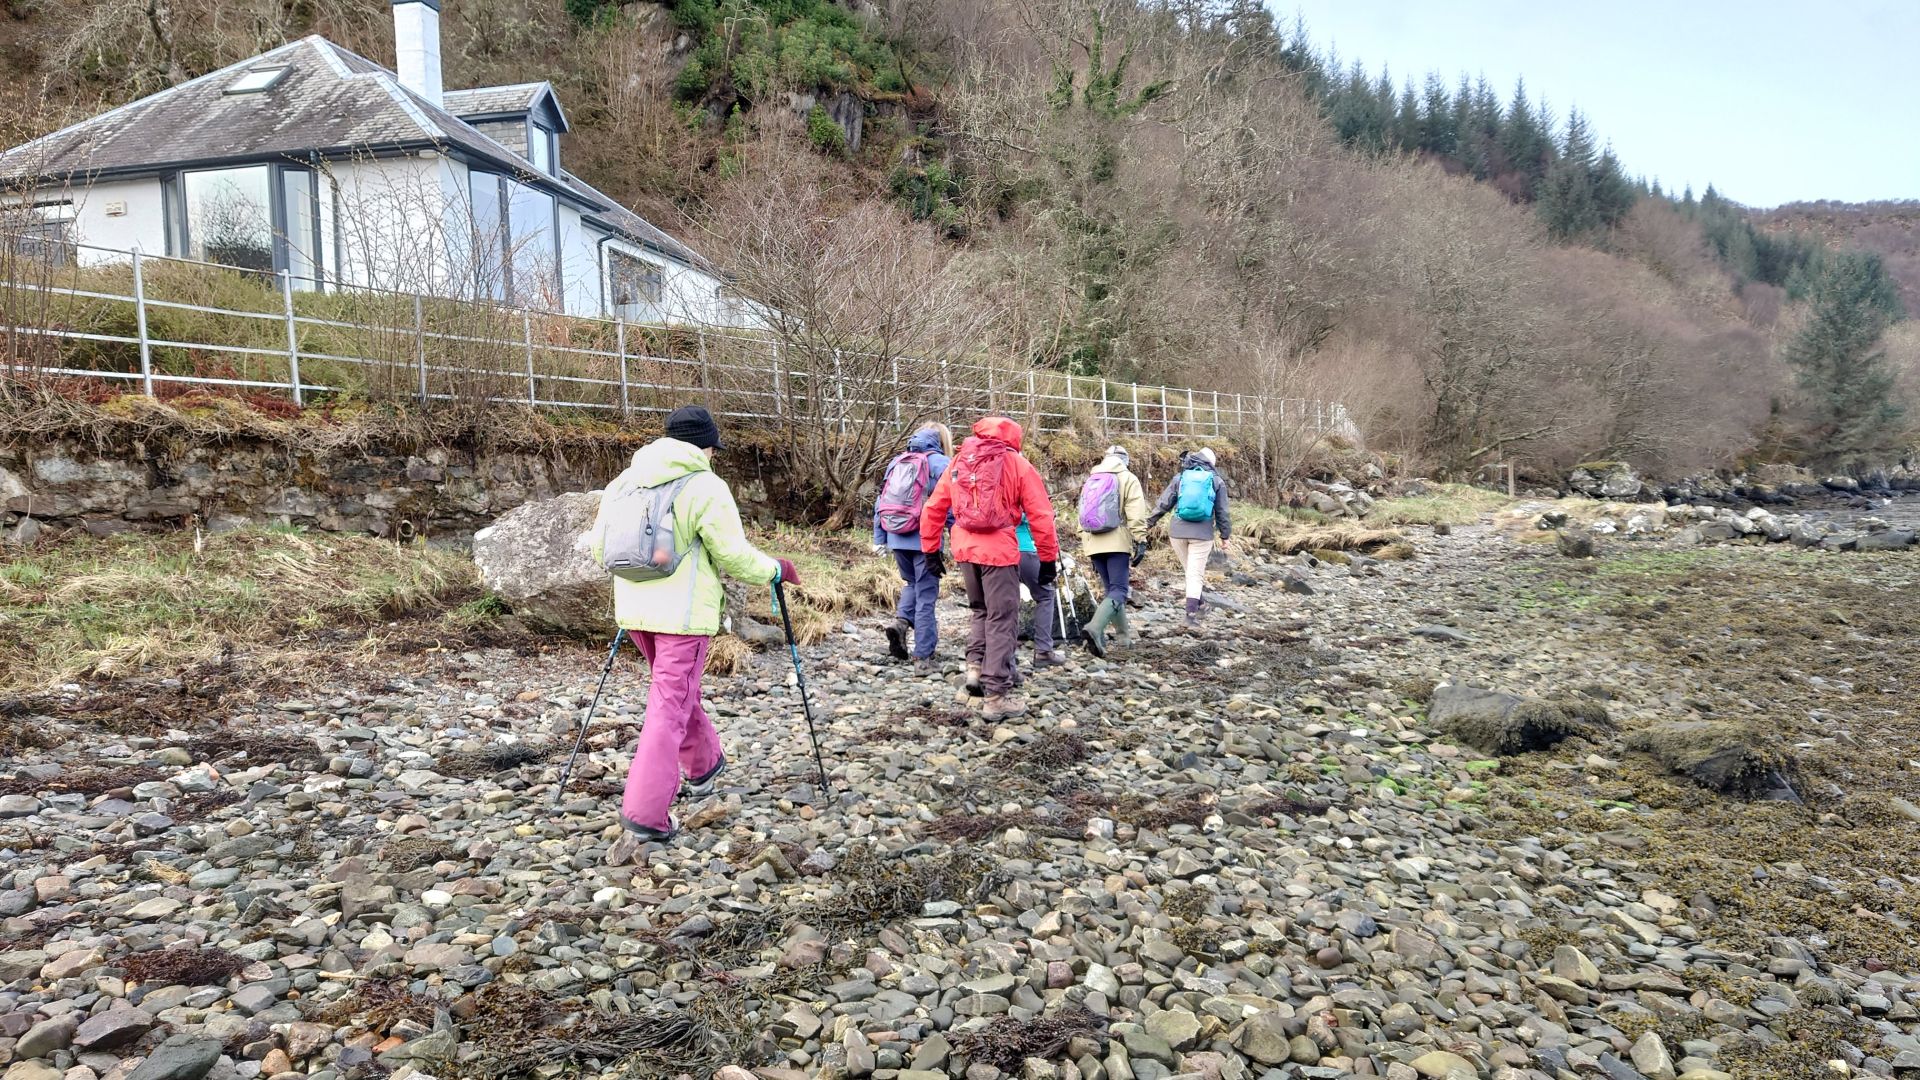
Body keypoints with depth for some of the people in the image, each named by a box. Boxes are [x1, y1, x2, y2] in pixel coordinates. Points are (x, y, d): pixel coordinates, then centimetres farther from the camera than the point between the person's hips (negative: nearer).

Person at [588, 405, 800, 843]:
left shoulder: (624, 481, 8)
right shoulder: (706, 487, -11)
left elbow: (599, 549, 13)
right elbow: (735, 557, -10)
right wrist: (776, 570, 7)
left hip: (634, 608, 7)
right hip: (682, 613, -7)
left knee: (678, 691, 24)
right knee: (670, 705, -3)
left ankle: (704, 765, 41)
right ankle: (646, 812, -5)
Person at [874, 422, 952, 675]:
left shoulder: (896, 462, 13)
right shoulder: (941, 463, -4)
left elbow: (880, 503, 12)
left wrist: (879, 539, 15)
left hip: (896, 538, 5)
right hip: (925, 539, -5)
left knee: (912, 583, 27)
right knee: (926, 595, 4)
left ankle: (901, 621, 1)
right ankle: (923, 658, 6)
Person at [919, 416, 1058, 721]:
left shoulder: (958, 463, 13)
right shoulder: (1018, 465, 1)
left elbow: (933, 509, 14)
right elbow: (1041, 516, -2)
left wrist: (930, 549, 21)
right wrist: (1048, 559, 4)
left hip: (965, 548, 4)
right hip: (999, 550, -4)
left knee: (978, 609, 27)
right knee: (1002, 621, 4)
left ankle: (975, 666, 13)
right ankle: (997, 695, 6)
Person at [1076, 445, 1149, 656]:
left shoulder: (1091, 480, 18)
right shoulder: (1128, 479, 2)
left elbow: (1082, 514, 18)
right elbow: (1136, 514, -8)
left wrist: (1083, 541, 22)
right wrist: (1140, 542, -9)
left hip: (1093, 543, 6)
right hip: (1117, 542, -6)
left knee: (1110, 589, 17)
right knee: (1118, 591, -10)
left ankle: (1124, 634, 22)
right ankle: (1095, 627, -32)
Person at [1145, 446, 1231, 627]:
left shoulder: (1180, 478, 7)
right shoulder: (1217, 481, 4)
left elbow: (1163, 505, 4)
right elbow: (1222, 512, 5)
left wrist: (1147, 524, 11)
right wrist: (1225, 536, 13)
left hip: (1178, 531, 2)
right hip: (1202, 533, -2)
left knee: (1192, 569, 19)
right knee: (1195, 573, -1)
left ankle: (1198, 602, 33)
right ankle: (1191, 614, -9)